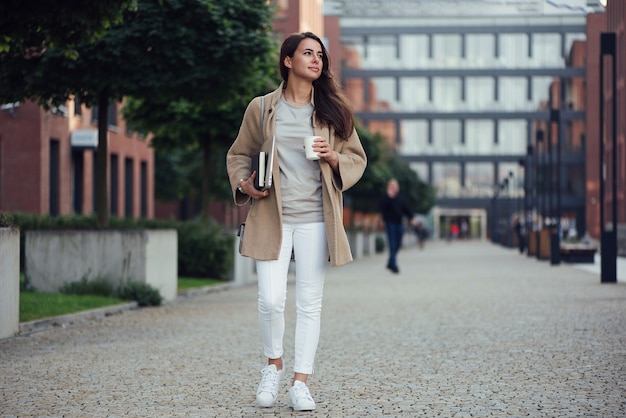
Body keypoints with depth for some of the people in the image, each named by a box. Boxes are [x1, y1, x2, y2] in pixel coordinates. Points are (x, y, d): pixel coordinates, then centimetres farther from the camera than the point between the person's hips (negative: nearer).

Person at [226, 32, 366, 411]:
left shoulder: (333, 111, 8)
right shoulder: (261, 108, 5)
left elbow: (358, 159, 13)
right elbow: (238, 156, 15)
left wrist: (334, 158, -8)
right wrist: (244, 183, -4)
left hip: (314, 218, 1)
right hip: (271, 216, -1)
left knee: (310, 303, 1)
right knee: (271, 299, -9)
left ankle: (301, 383, 8)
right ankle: (274, 365, 17)